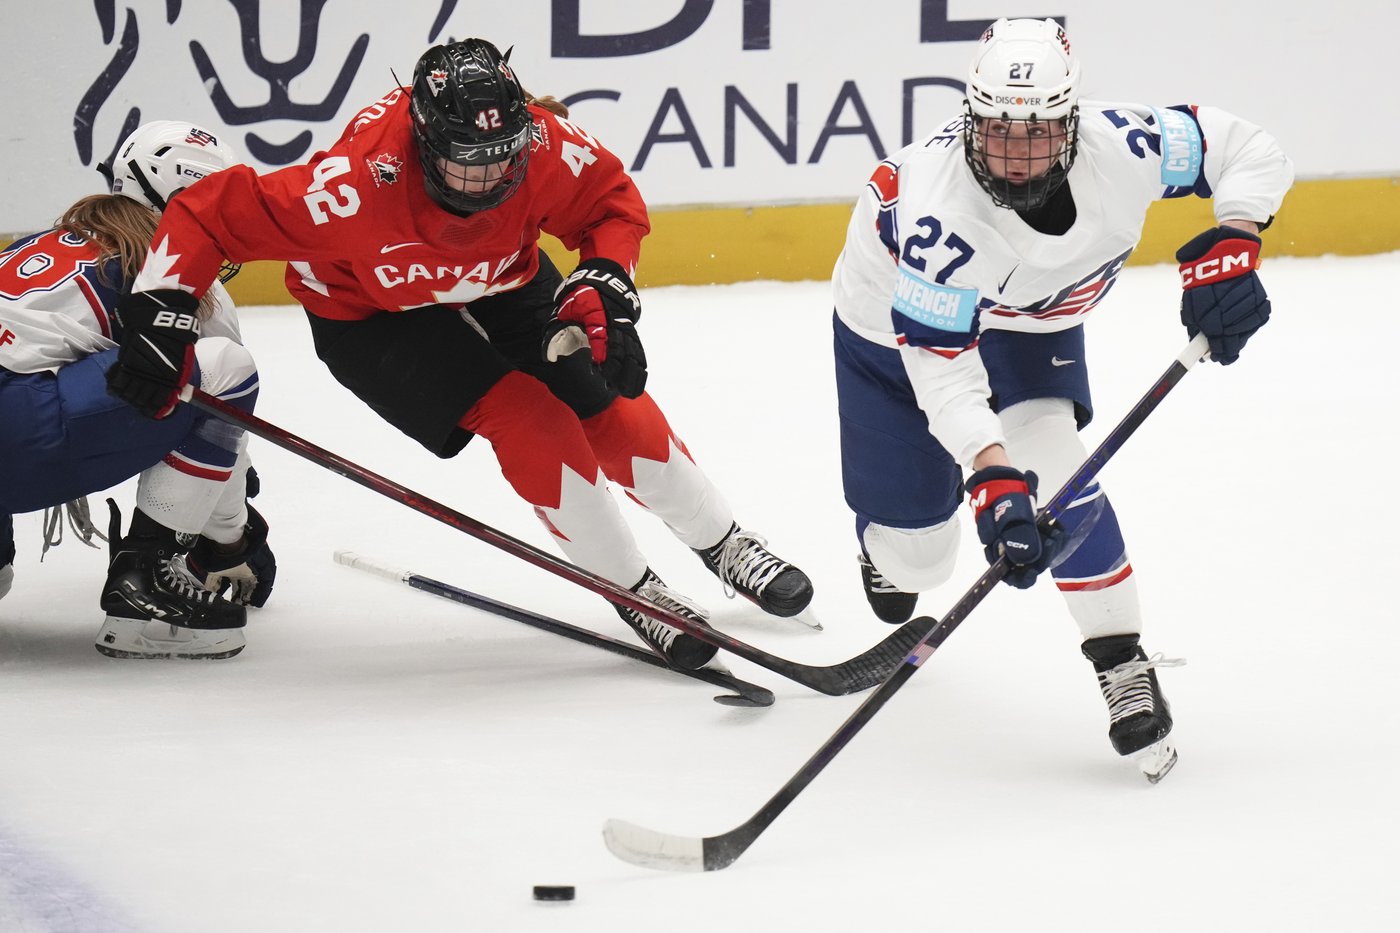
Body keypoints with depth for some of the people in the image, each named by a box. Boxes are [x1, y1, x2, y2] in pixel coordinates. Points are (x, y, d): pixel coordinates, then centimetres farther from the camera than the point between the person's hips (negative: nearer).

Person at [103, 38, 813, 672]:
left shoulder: (542, 145, -31)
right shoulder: (360, 183, -42)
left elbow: (614, 201, -9)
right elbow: (211, 213, -35)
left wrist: (605, 280, -26)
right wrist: (160, 314, -39)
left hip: (502, 286, 4)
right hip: (374, 317, -4)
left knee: (613, 407, -3)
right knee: (527, 420, -20)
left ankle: (723, 546, 24)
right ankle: (634, 595, -2)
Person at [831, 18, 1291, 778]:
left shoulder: (1119, 148, -31)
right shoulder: (935, 204, -42)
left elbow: (1250, 152, -17)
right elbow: (942, 364, -41)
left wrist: (1232, 243, -34)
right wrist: (992, 477, -51)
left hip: (1027, 321, 2)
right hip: (894, 324, -2)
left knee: (1046, 460, -25)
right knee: (916, 555, 3)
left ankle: (1123, 665, -14)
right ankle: (887, 542, 43)